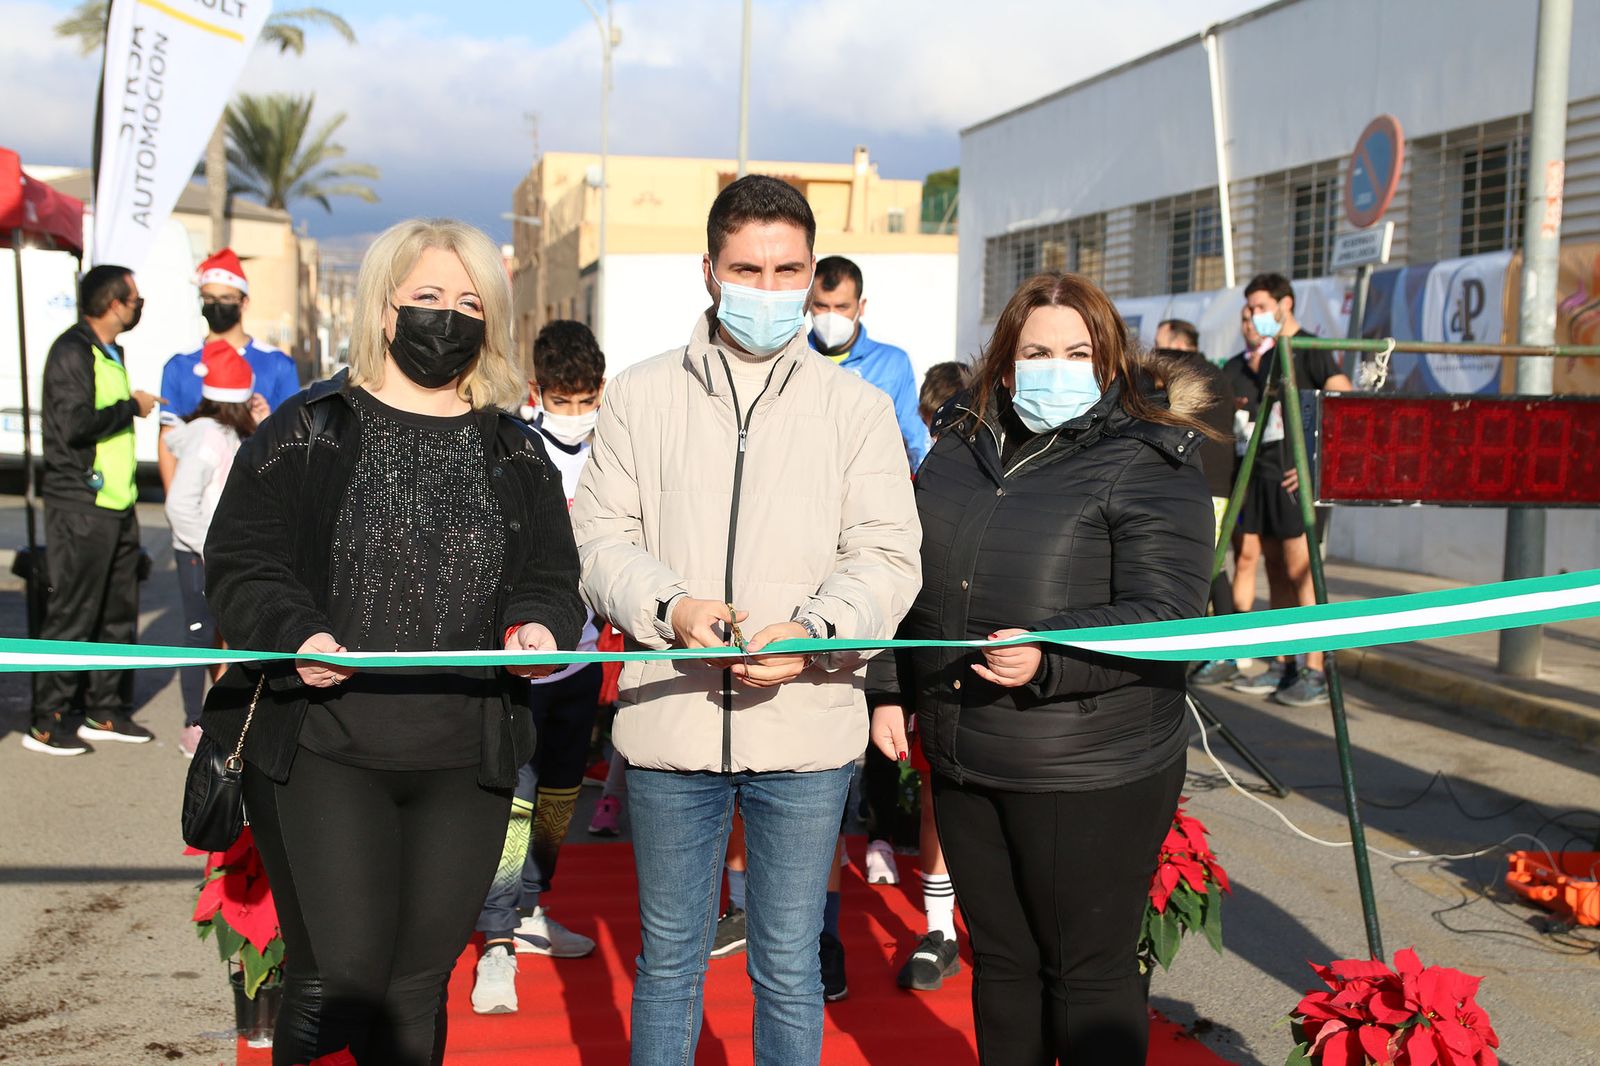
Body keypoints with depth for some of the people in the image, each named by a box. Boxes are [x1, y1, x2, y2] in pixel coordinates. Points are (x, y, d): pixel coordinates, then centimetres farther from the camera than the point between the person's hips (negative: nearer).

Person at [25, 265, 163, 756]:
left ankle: (105, 710, 20)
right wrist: (131, 407, -12)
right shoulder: (72, 351, -12)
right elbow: (76, 425, -22)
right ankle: (47, 723, 2)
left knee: (117, 612, 11)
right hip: (80, 507, -9)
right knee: (71, 614, -5)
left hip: (116, 504, 9)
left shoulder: (111, 352, 18)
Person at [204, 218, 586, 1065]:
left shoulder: (518, 455, 12)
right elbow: (238, 567, 0)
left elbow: (553, 580, 12)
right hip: (323, 750, -3)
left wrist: (537, 627, -11)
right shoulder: (305, 433, 3)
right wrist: (297, 636, -19)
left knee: (418, 986, 10)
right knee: (342, 975, -9)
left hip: (466, 765, 3)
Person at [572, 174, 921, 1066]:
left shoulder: (858, 406, 4)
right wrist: (669, 607, -17)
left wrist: (813, 632, -20)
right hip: (671, 717, 1)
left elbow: (887, 555, -1)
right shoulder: (642, 396, 6)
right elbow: (602, 534, 3)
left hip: (805, 726, 0)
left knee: (789, 968, 9)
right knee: (669, 957, 14)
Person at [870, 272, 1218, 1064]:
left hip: (1091, 775, -6)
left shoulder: (1147, 465, -9)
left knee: (1089, 970, 5)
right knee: (1000, 959, 17)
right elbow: (913, 583, 21)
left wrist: (1048, 660, -29)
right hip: (963, 761, 6)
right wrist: (892, 690, 15)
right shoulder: (959, 451, 12)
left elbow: (1164, 615, -17)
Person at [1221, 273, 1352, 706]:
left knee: (1300, 569, -10)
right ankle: (1282, 665, 14)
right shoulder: (1260, 358, 18)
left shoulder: (1310, 352, -5)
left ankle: (1315, 673, -9)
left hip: (1295, 473, -8)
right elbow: (1231, 404, 27)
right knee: (1275, 568, 9)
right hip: (1260, 471, 8)